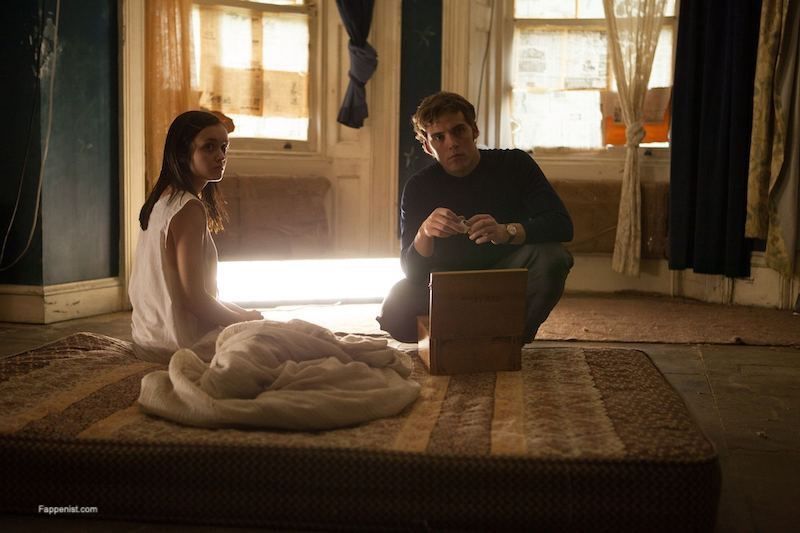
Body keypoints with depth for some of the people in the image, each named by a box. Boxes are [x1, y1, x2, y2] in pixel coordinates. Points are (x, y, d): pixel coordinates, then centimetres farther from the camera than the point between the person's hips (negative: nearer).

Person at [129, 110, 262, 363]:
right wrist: (243, 320, -7)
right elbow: (194, 299, -23)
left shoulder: (161, 200, 9)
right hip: (180, 343, -9)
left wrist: (241, 312, 12)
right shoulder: (190, 209, -21)